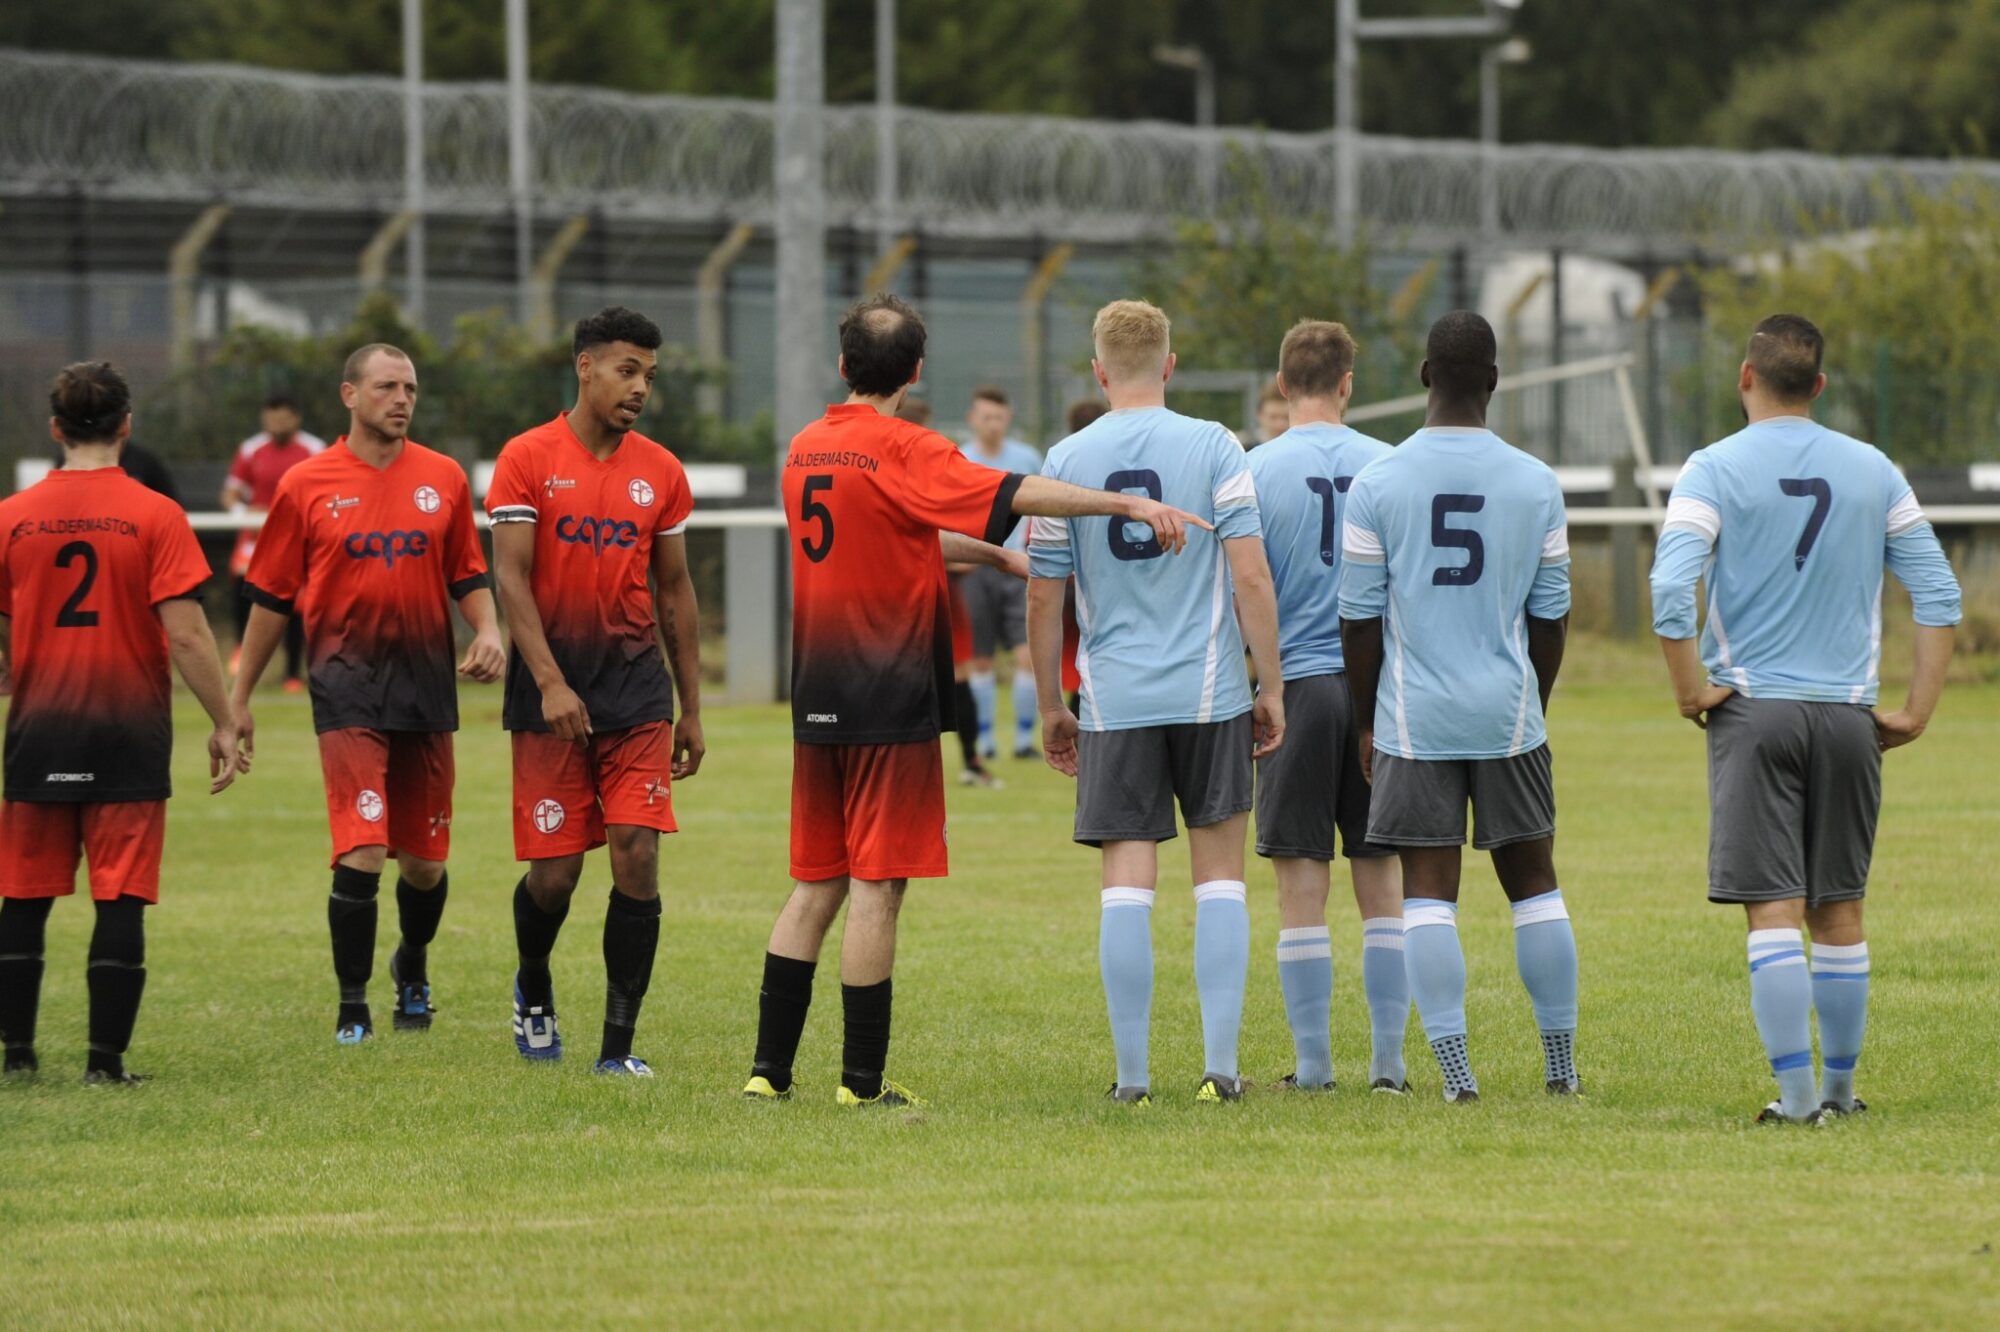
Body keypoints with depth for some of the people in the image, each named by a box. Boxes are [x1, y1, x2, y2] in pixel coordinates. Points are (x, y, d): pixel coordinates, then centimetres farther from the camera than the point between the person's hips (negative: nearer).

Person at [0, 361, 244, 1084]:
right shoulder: (156, 516, -7)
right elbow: (186, 633, -10)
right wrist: (224, 724, -3)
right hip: (130, 728, -2)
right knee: (121, 899, 1)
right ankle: (106, 1059, -1)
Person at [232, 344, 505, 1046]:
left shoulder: (444, 479, 8)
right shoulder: (306, 485, 1)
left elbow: (468, 576, 16)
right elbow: (271, 598, 7)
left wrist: (488, 632, -5)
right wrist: (239, 698, 8)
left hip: (427, 686, 3)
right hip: (347, 686, -3)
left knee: (424, 861, 9)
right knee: (362, 850, -15)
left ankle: (412, 965, 38)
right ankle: (352, 1006, -6)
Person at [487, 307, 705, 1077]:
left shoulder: (660, 472, 8)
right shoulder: (528, 460, -3)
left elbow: (674, 592, 14)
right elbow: (511, 578, -8)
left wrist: (692, 709, 12)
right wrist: (549, 682, -19)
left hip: (637, 688, 3)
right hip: (553, 692, -2)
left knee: (637, 856, -8)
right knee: (553, 873, 0)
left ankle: (618, 1047, -4)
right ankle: (533, 991, 32)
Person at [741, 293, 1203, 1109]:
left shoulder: (806, 449, 11)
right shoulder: (899, 450, -11)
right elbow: (1011, 494, -23)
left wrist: (996, 554, 22)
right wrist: (1131, 505, -26)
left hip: (819, 703, 7)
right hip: (891, 701, -7)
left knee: (816, 885, 12)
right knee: (877, 884, -4)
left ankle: (769, 1068, 9)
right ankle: (863, 1081, -3)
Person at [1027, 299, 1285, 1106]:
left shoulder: (1066, 461, 2)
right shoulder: (1213, 448, -2)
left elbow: (1043, 599, 5)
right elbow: (1250, 576, -6)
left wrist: (1051, 709, 15)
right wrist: (1272, 688, 2)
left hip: (1115, 699, 1)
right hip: (1210, 692, -1)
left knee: (1127, 882, 1)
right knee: (1220, 876, 7)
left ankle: (1131, 1073, 0)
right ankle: (1219, 1065, 2)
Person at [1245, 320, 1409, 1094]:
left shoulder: (1257, 471, -5)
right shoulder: (1387, 466, 2)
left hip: (1297, 683, -2)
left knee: (1301, 891, 2)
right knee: (1381, 884, 8)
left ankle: (1313, 1064, 3)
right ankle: (1388, 1061, 6)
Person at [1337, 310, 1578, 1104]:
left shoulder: (1376, 485, -5)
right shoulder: (1535, 485, 0)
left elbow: (1359, 619, -2)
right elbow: (1551, 616, 6)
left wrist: (1365, 721, 9)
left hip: (1416, 717, -1)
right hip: (1508, 713, 1)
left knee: (1428, 892, 0)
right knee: (1533, 883, 11)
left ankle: (1456, 1071, -7)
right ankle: (1561, 1067, 14)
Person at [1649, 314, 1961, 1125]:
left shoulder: (1715, 470, -4)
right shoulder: (1872, 472, 6)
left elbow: (1671, 589, -16)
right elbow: (1938, 594, 5)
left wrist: (1693, 692, -5)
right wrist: (1916, 711, 7)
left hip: (1754, 711, -3)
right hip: (1848, 716, 3)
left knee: (1774, 909, -4)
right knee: (1839, 910, 11)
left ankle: (1796, 1091, -10)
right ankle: (1840, 1086, 17)